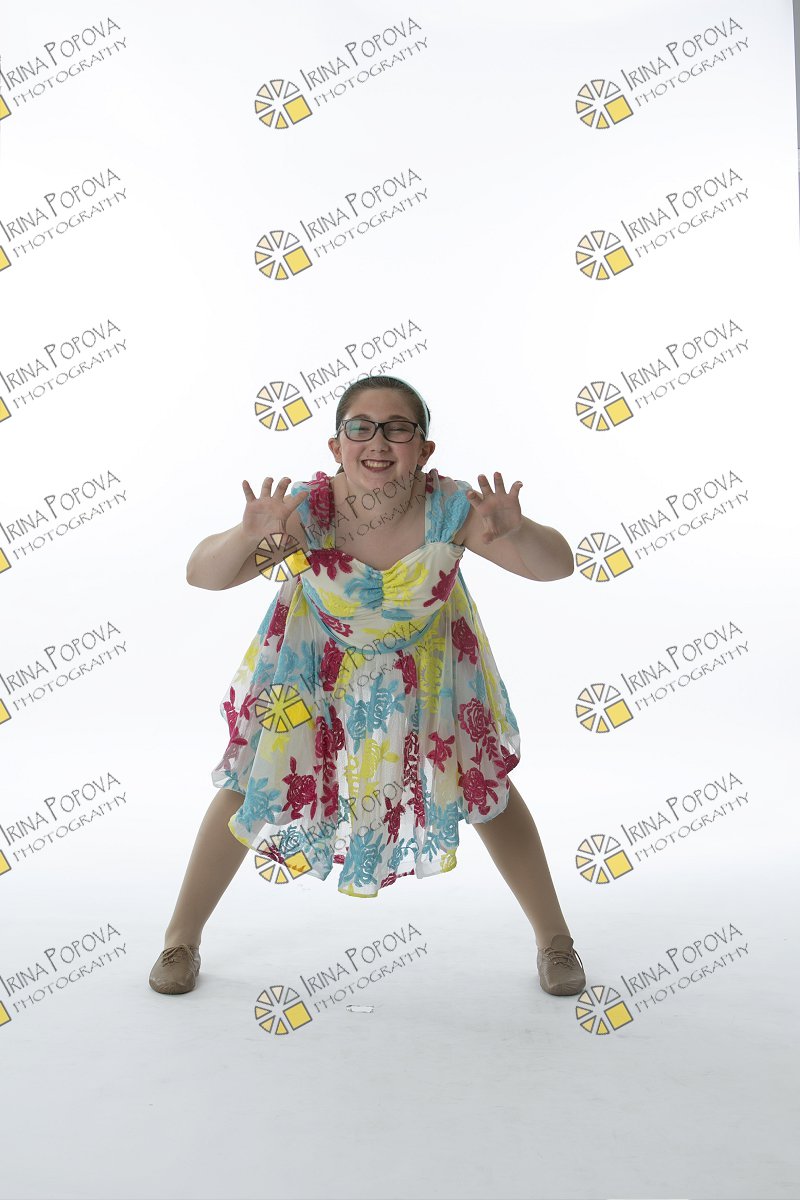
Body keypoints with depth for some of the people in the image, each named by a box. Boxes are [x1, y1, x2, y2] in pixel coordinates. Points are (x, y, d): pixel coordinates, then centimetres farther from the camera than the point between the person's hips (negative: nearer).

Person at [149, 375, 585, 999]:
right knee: (252, 783, 5)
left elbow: (559, 566, -25)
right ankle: (182, 937, 30)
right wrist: (248, 537, -50)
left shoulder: (450, 508, -31)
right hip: (315, 659, 0)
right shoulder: (308, 510, -32)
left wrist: (517, 532, -47)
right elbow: (202, 574, -29)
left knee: (486, 787, 8)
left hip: (424, 661, 1)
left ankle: (555, 938, 32)